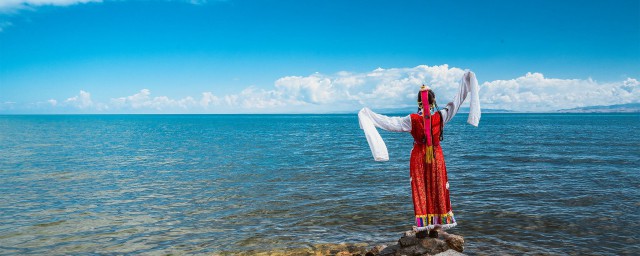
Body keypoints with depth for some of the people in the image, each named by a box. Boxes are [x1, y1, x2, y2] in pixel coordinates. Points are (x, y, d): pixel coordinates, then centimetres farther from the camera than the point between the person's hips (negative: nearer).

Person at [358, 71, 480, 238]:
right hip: (437, 156, 2)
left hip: (419, 157, -2)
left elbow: (390, 122, -14)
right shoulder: (441, 116, -9)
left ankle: (423, 227, 7)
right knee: (437, 191, 10)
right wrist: (466, 83, 11)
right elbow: (456, 102, 1)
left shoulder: (413, 120, -14)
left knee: (420, 192, 6)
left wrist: (368, 115, -8)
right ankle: (435, 227, 16)